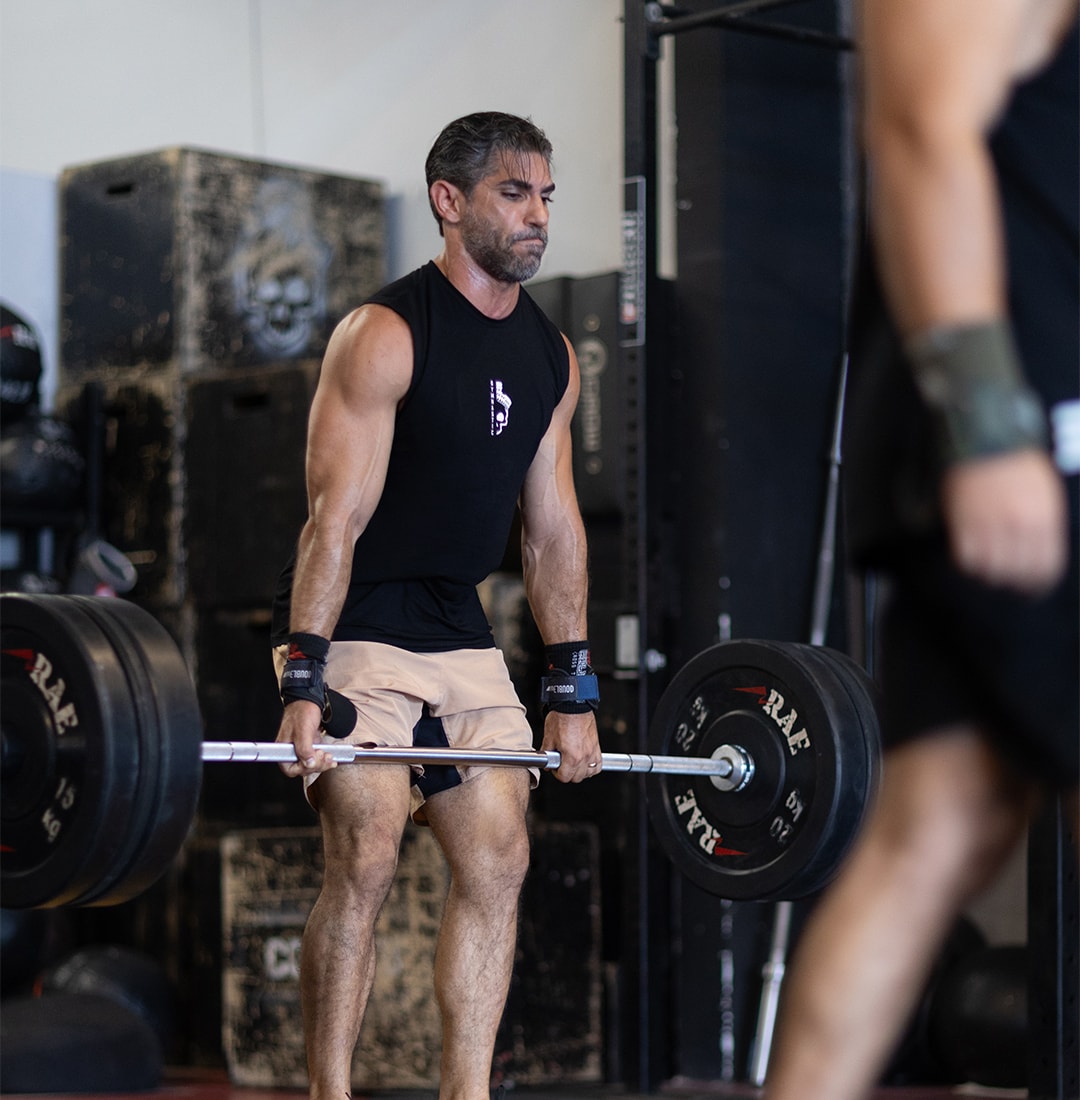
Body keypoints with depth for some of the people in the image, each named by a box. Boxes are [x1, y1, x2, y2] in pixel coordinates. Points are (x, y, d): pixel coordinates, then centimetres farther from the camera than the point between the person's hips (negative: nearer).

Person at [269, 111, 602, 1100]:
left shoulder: (551, 357, 7)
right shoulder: (385, 336, -14)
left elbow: (554, 528, 11)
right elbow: (337, 515, -19)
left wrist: (573, 693, 10)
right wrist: (303, 687, -25)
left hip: (461, 636, 7)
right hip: (355, 631, -7)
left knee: (499, 860, 2)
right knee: (366, 860, -14)